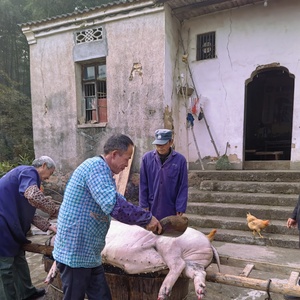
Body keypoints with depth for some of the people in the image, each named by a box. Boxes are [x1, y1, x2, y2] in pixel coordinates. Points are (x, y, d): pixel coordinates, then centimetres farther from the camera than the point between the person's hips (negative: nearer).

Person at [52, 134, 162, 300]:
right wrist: (147, 218, -22)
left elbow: (112, 204, 18)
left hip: (89, 253, 10)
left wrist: (145, 220, 8)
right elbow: (114, 205, -32)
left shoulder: (101, 170, 14)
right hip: (75, 252, -10)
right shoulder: (97, 166, -20)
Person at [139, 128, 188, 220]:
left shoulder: (180, 160, -9)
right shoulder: (147, 158, -7)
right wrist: (144, 205, -2)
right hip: (152, 208, 1)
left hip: (171, 210, -1)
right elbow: (143, 185, 0)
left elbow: (183, 187, -5)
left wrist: (180, 209, -6)